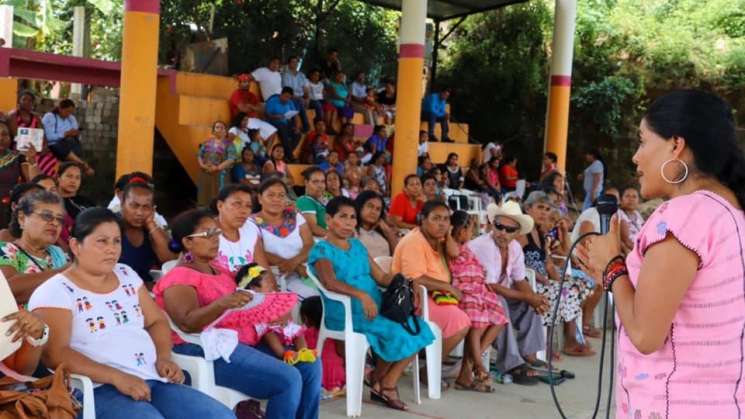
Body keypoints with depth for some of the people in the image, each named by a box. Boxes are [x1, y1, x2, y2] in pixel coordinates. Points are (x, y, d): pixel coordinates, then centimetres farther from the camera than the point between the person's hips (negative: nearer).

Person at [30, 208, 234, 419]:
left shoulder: (126, 275, 18)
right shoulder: (55, 291, -1)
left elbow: (157, 321, 22)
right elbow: (55, 353, -12)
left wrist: (164, 357, 1)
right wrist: (116, 377, -21)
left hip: (153, 380, 6)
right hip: (99, 389, -6)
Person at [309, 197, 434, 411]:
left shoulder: (358, 245, 19)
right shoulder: (321, 250, -4)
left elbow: (381, 276, 14)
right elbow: (330, 282, -23)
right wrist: (361, 295, -37)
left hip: (376, 307, 7)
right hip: (345, 312, -7)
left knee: (418, 329, -12)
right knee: (397, 333, -23)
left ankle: (387, 384, -2)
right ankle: (377, 379, 2)